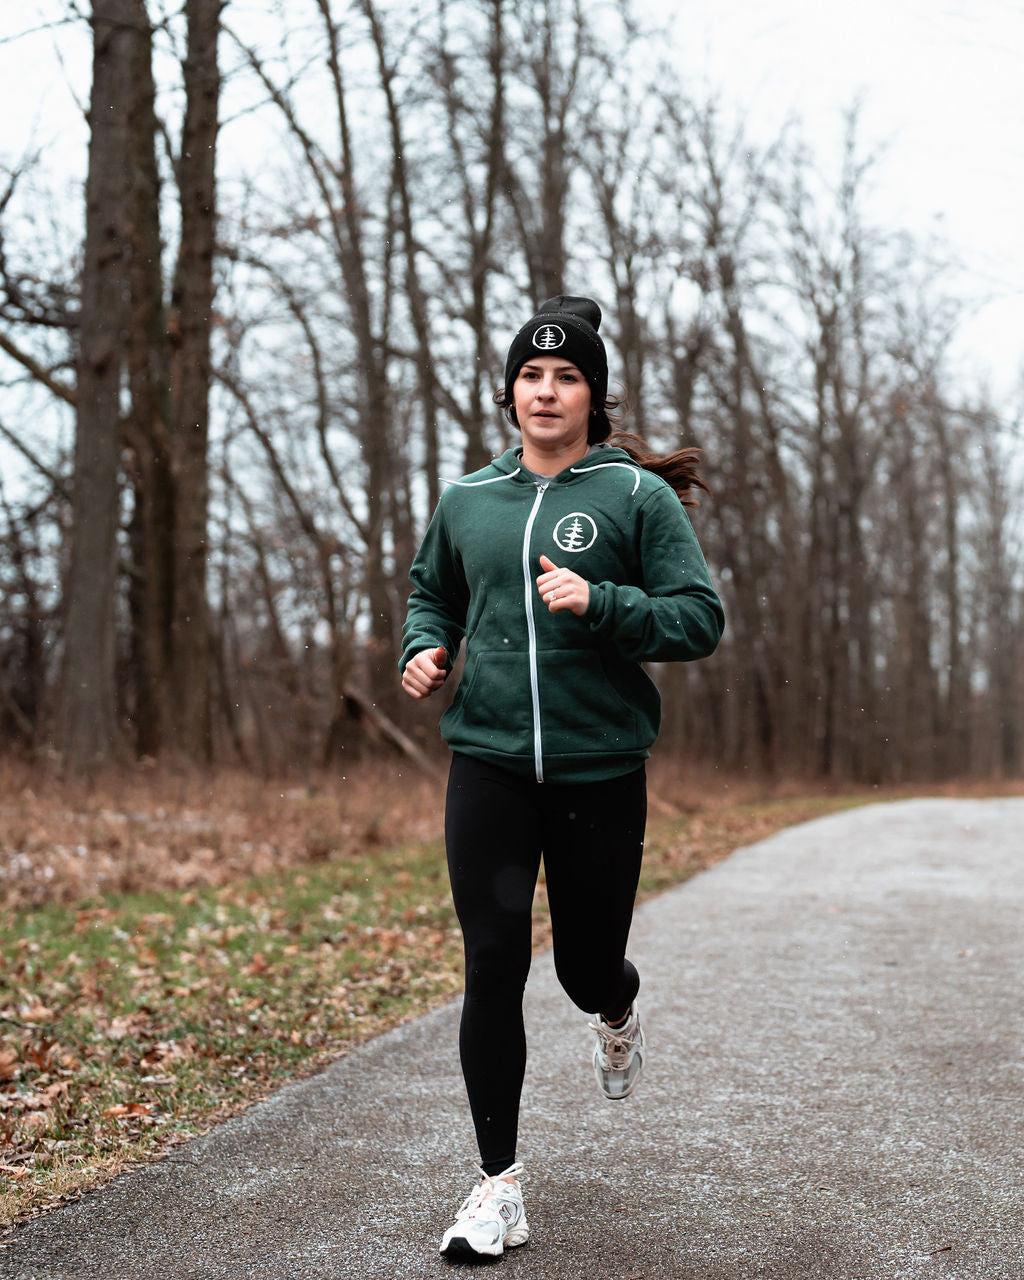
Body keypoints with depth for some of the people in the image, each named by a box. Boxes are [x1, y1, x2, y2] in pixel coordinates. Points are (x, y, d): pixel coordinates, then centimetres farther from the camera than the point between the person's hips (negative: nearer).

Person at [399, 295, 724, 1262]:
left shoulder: (637, 495, -2)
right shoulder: (468, 500, 9)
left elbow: (700, 620, -5)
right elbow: (432, 591, 25)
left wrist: (600, 603, -20)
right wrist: (423, 646, 4)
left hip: (600, 768, -2)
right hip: (488, 760, 2)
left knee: (588, 966, 9)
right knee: (492, 966, -5)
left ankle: (618, 1014, 50)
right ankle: (498, 1184, 8)